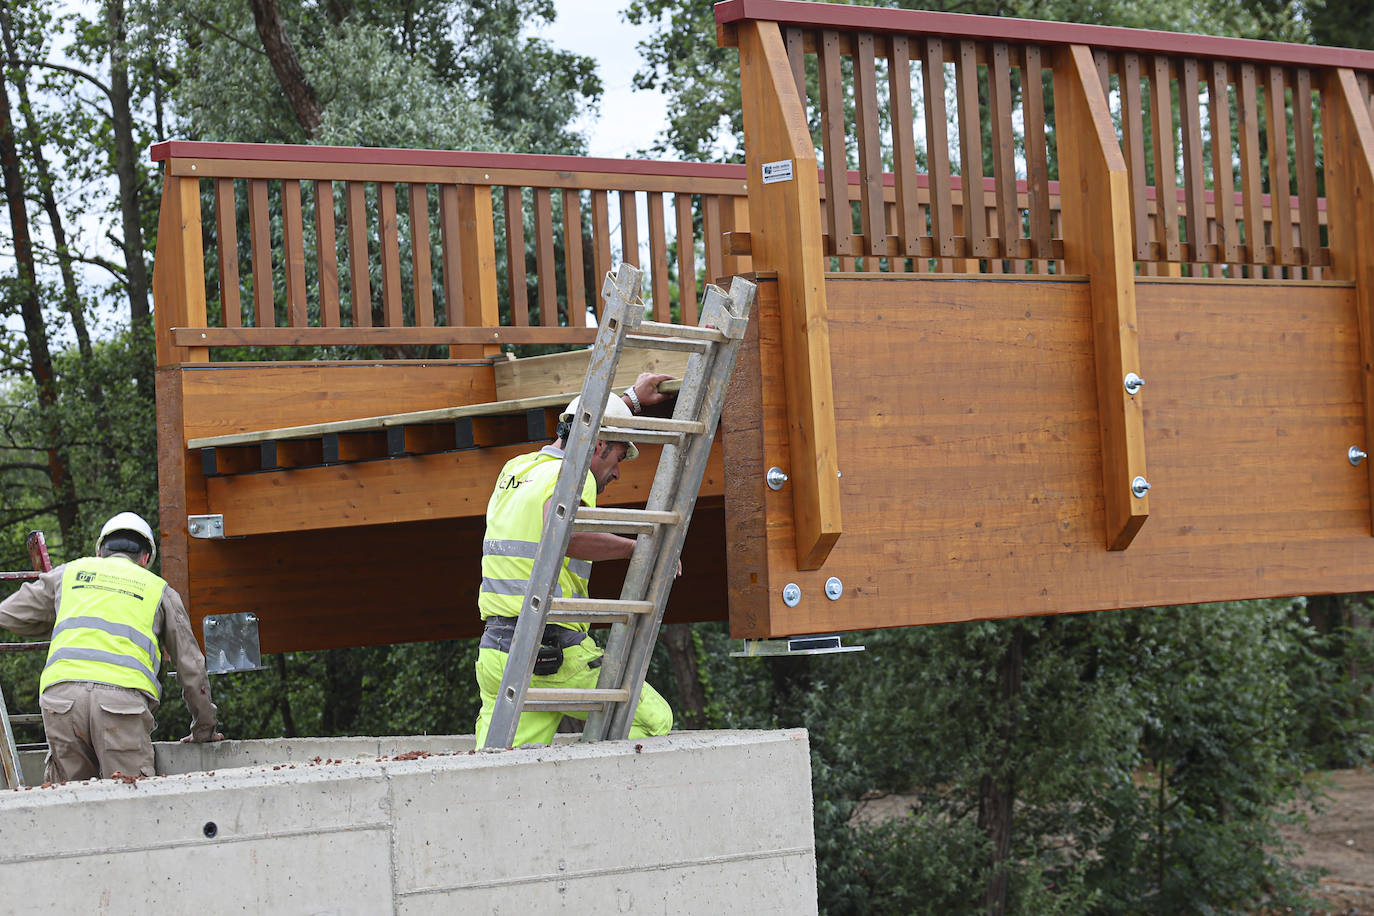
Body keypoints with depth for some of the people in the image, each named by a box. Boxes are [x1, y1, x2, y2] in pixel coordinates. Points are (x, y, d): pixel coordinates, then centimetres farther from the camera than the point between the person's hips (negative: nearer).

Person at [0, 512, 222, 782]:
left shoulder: (71, 571, 26)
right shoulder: (159, 590, 24)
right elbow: (190, 665, 27)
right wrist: (203, 729, 38)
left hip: (61, 693, 2)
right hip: (124, 696, -2)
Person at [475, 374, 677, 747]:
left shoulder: (515, 469, 20)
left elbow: (582, 429, 41)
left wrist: (631, 399, 50)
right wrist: (638, 548, -17)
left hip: (495, 650, 8)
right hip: (557, 656, -8)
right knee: (653, 720, 5)